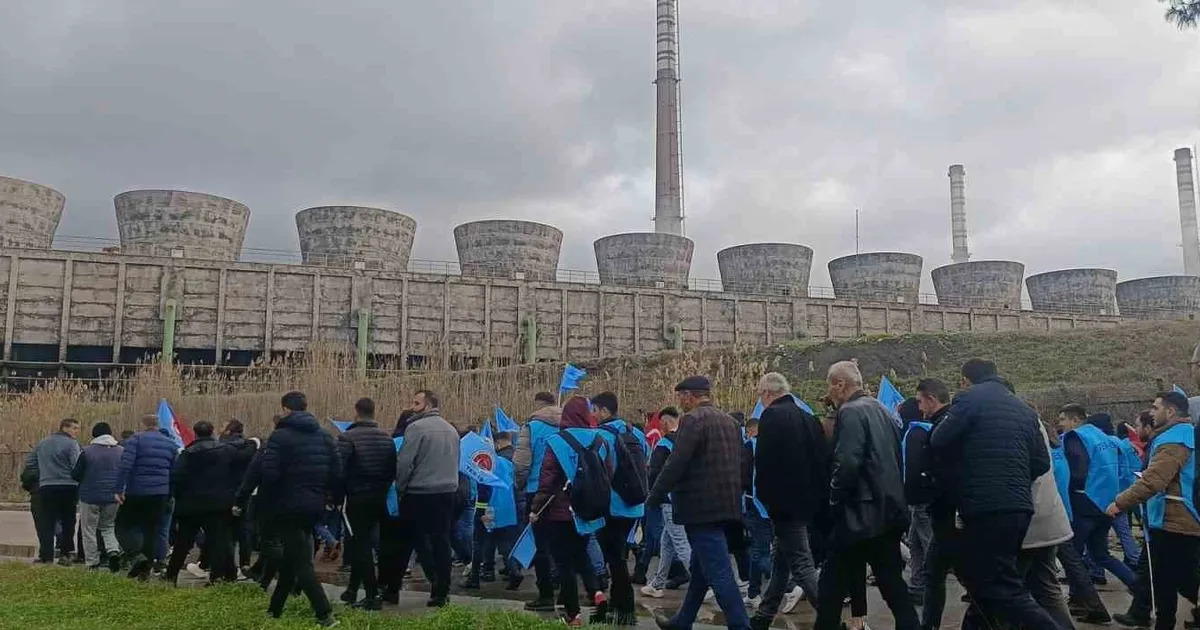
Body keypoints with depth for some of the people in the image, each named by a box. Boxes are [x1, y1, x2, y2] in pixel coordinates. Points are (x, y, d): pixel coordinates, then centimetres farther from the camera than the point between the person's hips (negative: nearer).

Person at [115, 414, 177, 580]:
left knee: (123, 524, 8)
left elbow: (125, 465, -15)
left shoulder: (135, 439, -4)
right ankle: (145, 570, 10)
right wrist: (170, 496, 19)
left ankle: (136, 555, -14)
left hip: (136, 492, -4)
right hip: (160, 494, 4)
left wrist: (119, 489, -13)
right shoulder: (171, 444, 12)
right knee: (152, 529, 9)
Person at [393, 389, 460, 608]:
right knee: (441, 543, 7)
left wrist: (400, 488, -1)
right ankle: (441, 593, 9)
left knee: (404, 543, 8)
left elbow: (404, 462, -14)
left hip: (418, 494, -5)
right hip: (447, 493, 5)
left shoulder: (416, 427, -11)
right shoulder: (452, 430, 10)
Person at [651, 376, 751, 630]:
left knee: (718, 572, -7)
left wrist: (654, 498, -7)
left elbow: (676, 464, -17)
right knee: (700, 569, 19)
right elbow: (739, 465, 18)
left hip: (701, 508, -9)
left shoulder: (693, 420, -12)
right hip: (726, 506, 9)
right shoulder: (730, 421, 14)